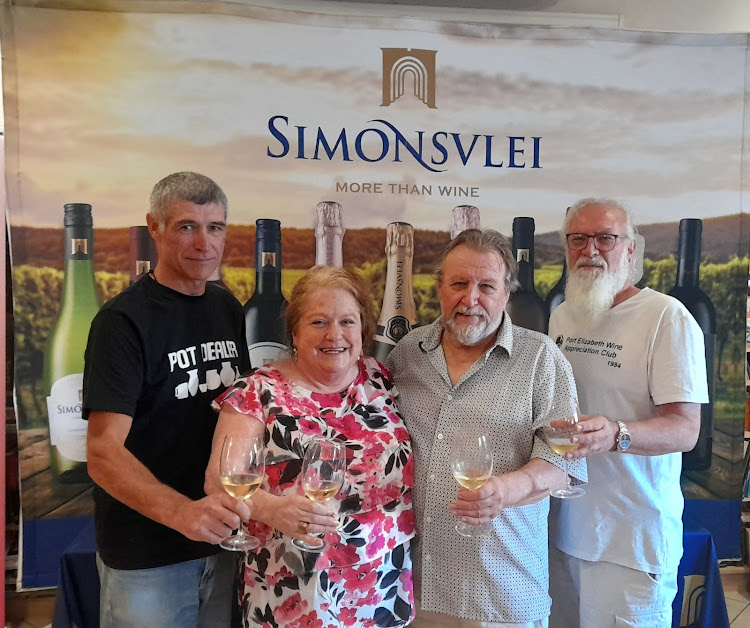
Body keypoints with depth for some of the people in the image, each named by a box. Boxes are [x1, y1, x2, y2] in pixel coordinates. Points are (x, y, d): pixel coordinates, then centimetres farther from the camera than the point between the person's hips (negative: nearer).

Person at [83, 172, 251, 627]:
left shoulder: (229, 309, 3)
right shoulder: (124, 320, -16)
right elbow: (103, 453, -23)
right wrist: (181, 511, -39)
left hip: (223, 538, 6)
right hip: (147, 555, -5)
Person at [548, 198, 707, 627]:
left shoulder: (668, 317, -12)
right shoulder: (561, 317, 7)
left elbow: (685, 429, -18)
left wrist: (616, 435, -35)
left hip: (633, 535, -5)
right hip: (564, 524, 6)